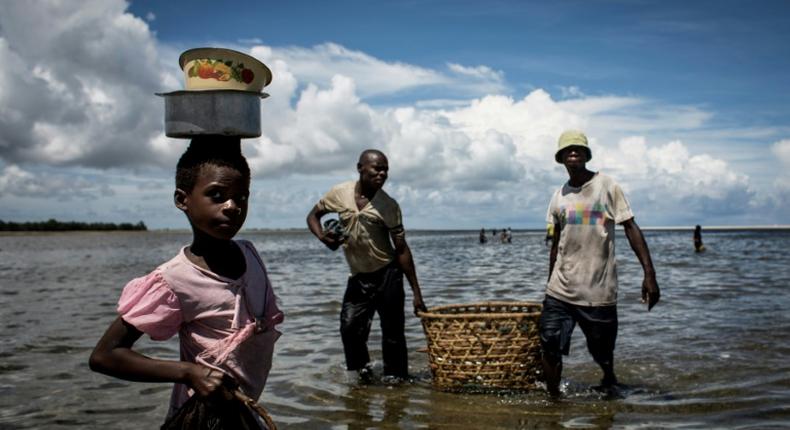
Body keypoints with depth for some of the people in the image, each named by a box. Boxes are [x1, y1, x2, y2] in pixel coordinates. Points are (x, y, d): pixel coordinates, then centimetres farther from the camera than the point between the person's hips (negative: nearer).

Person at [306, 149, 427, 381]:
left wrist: (416, 293, -10)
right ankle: (362, 370, 19)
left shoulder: (388, 206, -11)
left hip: (387, 275, -2)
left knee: (393, 333, 1)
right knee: (350, 326, -5)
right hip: (358, 277, 2)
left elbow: (402, 250, -8)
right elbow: (313, 215, 9)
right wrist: (323, 236, -15)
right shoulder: (339, 193, -5)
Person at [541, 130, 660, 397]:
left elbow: (631, 228, -6)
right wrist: (550, 283, 22)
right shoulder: (559, 196, 9)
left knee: (602, 351, 10)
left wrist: (649, 274, -14)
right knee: (550, 348, -7)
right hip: (560, 291, 3)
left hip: (599, 290, -3)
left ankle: (609, 380, 40)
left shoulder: (606, 186, -3)